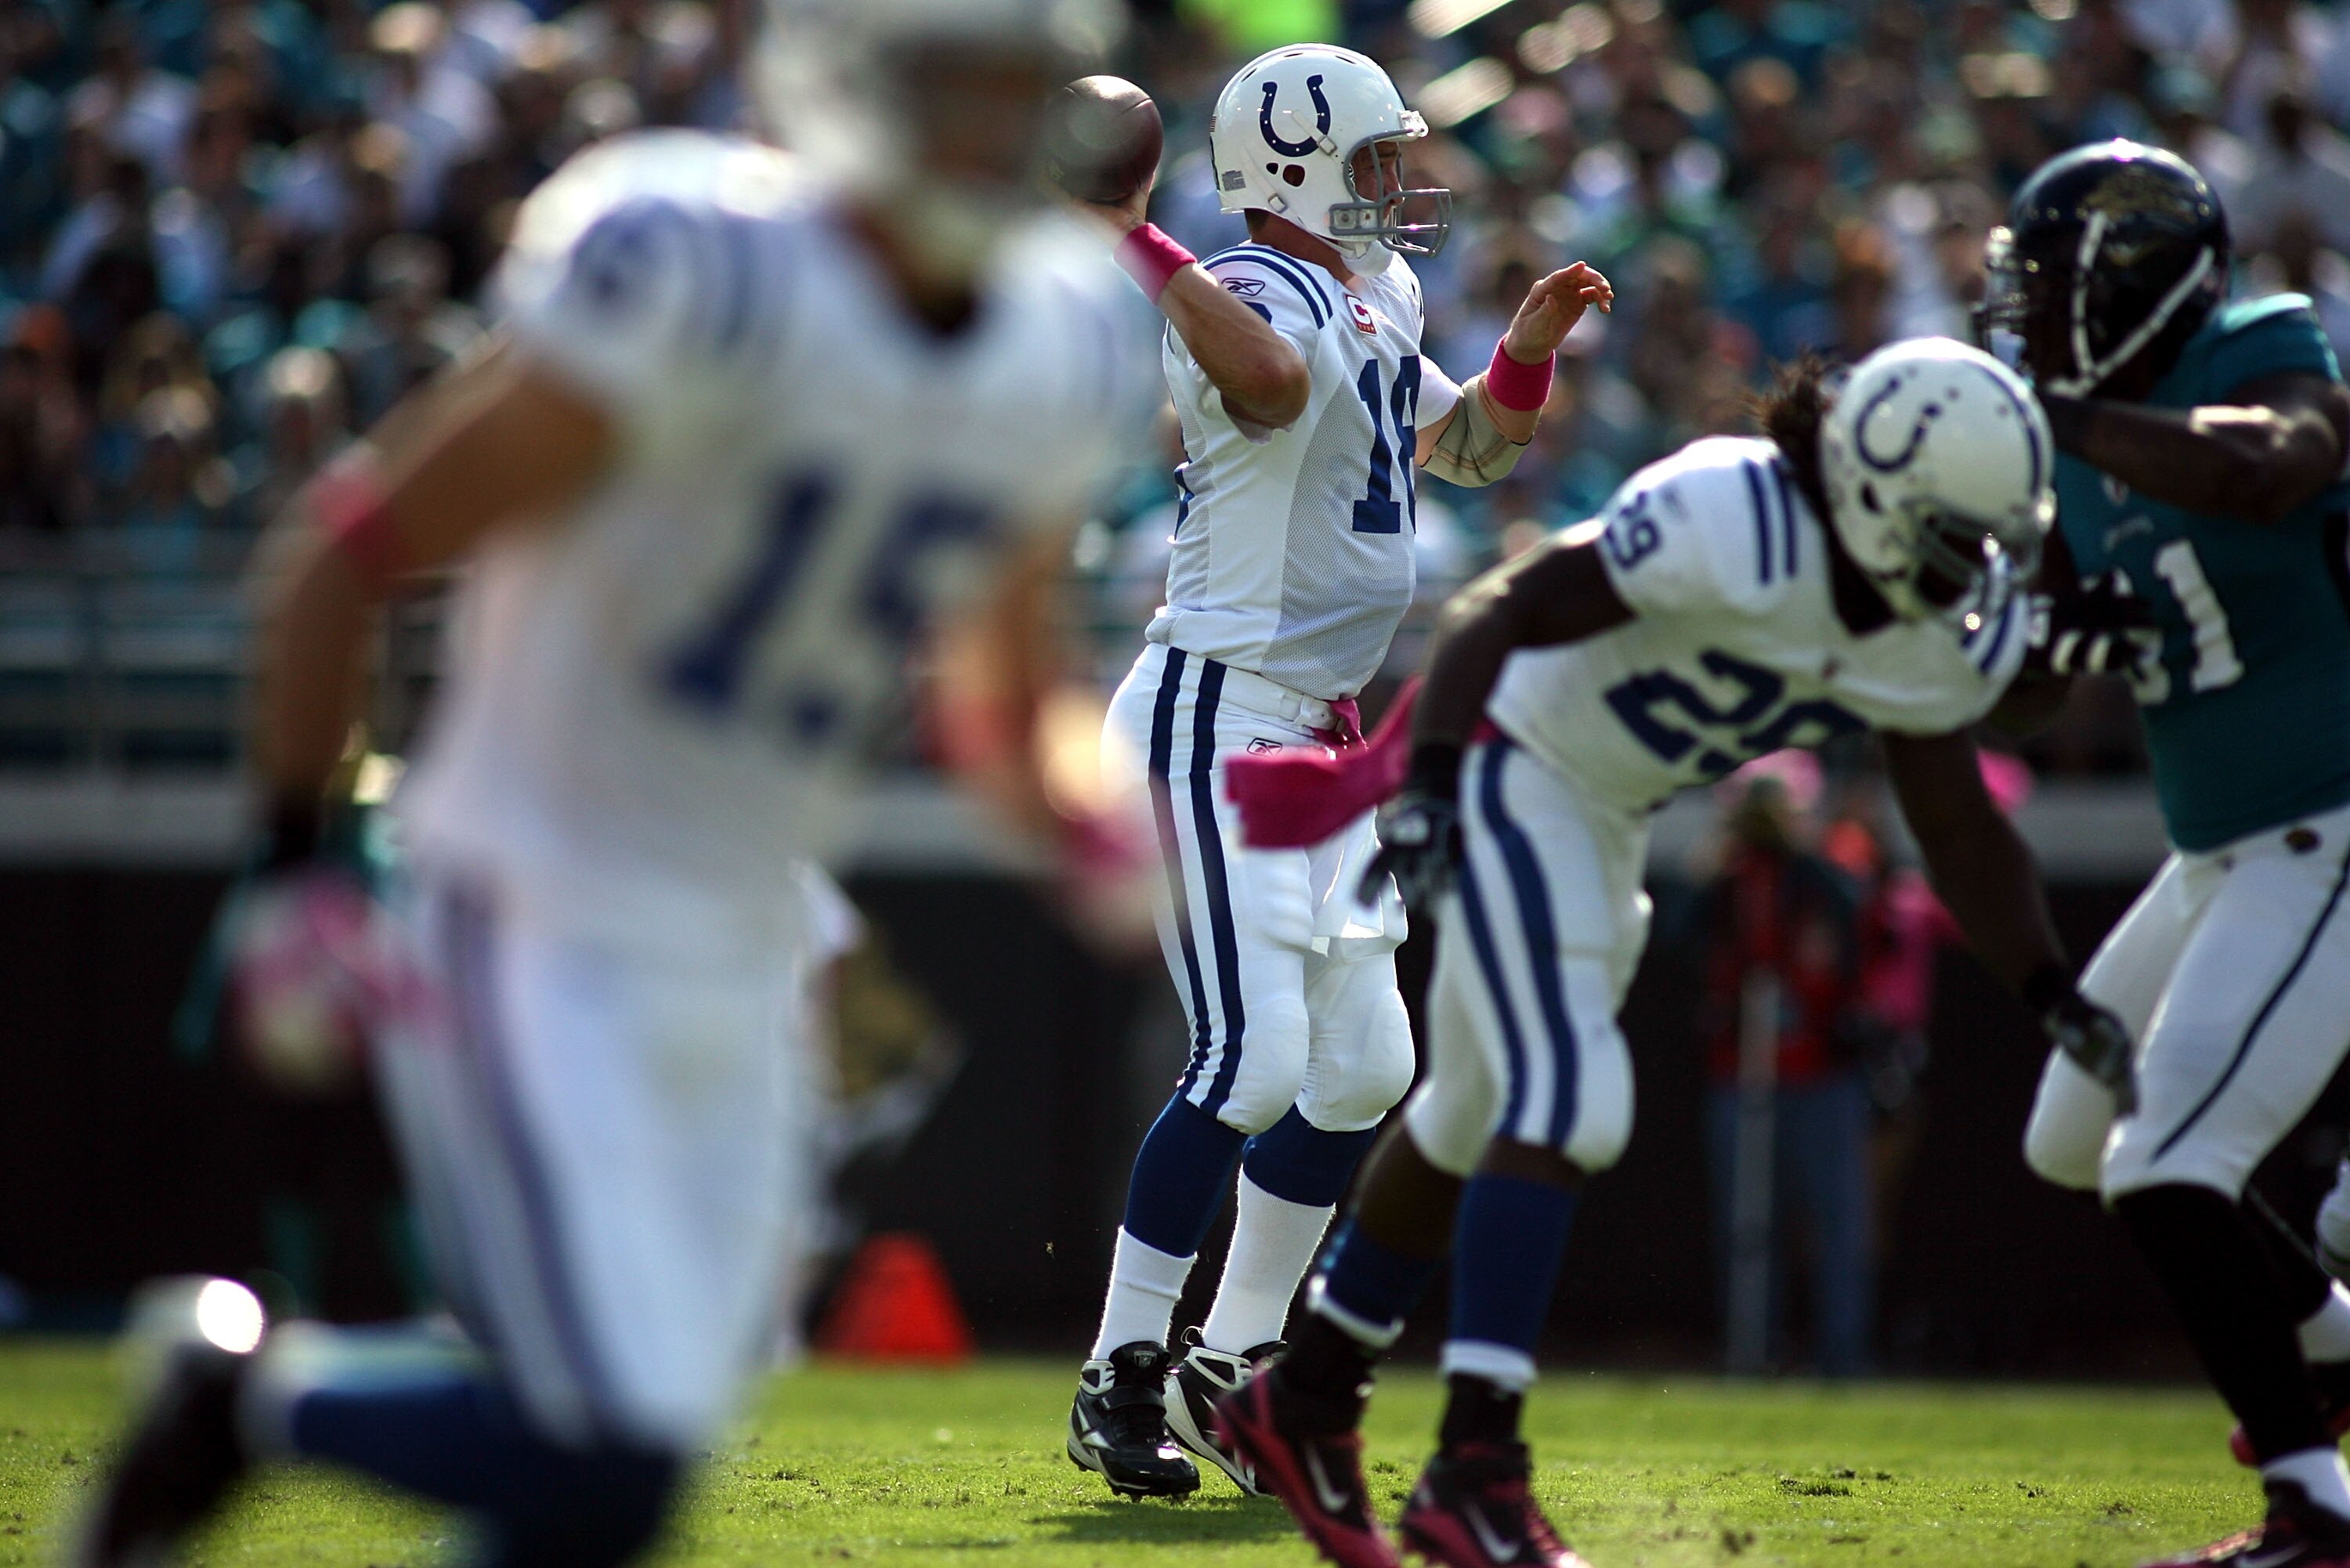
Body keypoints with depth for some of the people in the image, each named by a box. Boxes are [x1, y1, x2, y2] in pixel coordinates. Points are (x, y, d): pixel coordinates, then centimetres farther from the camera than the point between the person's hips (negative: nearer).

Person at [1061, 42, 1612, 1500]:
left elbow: (1470, 443, 27)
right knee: (1253, 1056, -17)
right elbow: (1270, 380, -42)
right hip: (1220, 713, -10)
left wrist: (1529, 344, 10)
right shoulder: (1256, 296, -17)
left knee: (1365, 1063, 12)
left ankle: (1231, 1365, 22)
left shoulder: (1382, 306, 13)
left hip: (1324, 737, 10)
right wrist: (1136, 248, -38)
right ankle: (1121, 1380, -9)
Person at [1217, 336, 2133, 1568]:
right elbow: (1502, 614, -27)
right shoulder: (1736, 527, -31)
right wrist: (1425, 791, -36)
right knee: (1567, 1099, -20)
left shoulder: (1951, 642, -7)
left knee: (1475, 1121, 19)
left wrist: (2061, 1004, -2)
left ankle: (1306, 1403, 35)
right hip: (1507, 769, -9)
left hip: (1603, 817, 9)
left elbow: (1957, 830, 5)